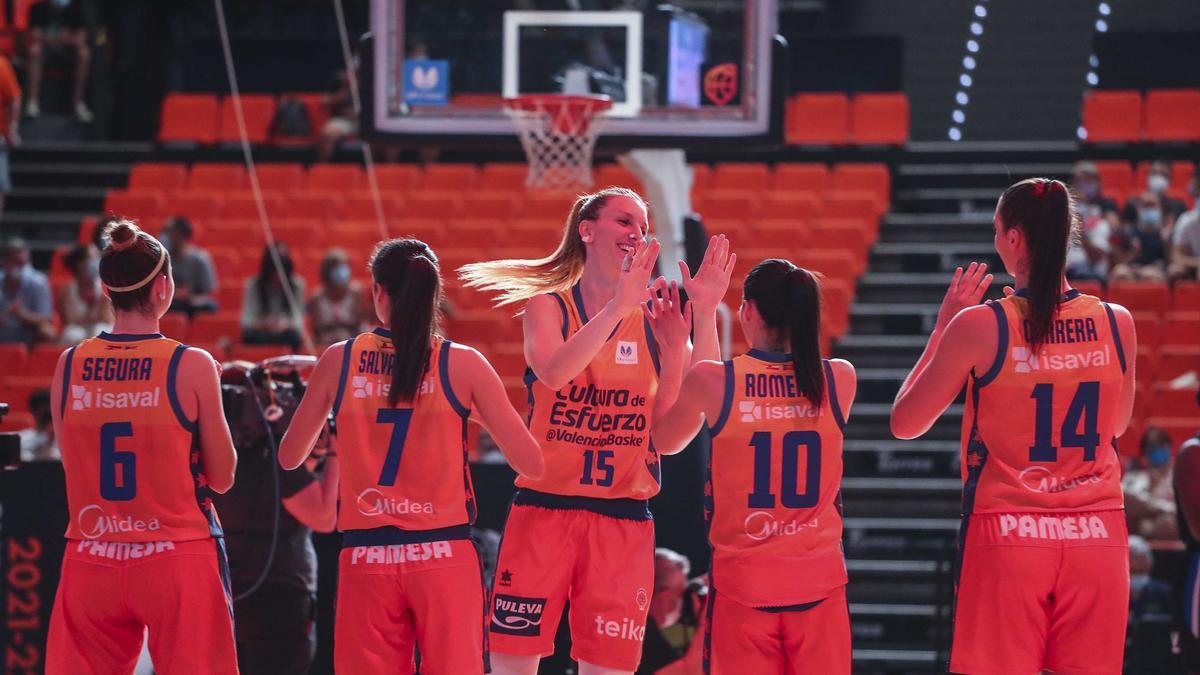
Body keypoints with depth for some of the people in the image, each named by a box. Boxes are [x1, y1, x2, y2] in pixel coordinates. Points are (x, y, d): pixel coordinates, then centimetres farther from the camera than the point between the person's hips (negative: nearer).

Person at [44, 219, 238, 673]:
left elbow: (71, 464, 10)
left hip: (91, 563, 3)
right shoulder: (191, 366, -10)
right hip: (179, 560, -3)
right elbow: (222, 477, -2)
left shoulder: (69, 365, 0)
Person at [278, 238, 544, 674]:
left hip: (365, 558, 1)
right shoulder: (463, 365, -3)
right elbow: (532, 464, -2)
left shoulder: (339, 361, 1)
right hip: (445, 556, -1)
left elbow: (290, 457, 12)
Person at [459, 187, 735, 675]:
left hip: (625, 520, 2)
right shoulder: (548, 305, 2)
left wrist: (705, 314, -9)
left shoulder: (654, 320, 9)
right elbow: (552, 373, -19)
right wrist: (617, 307, -26)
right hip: (544, 508, -2)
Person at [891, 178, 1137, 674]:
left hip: (1006, 536, -3)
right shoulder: (1117, 324, 0)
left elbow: (904, 423, 1)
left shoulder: (980, 326, -9)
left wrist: (942, 330, 9)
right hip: (1097, 536, 3)